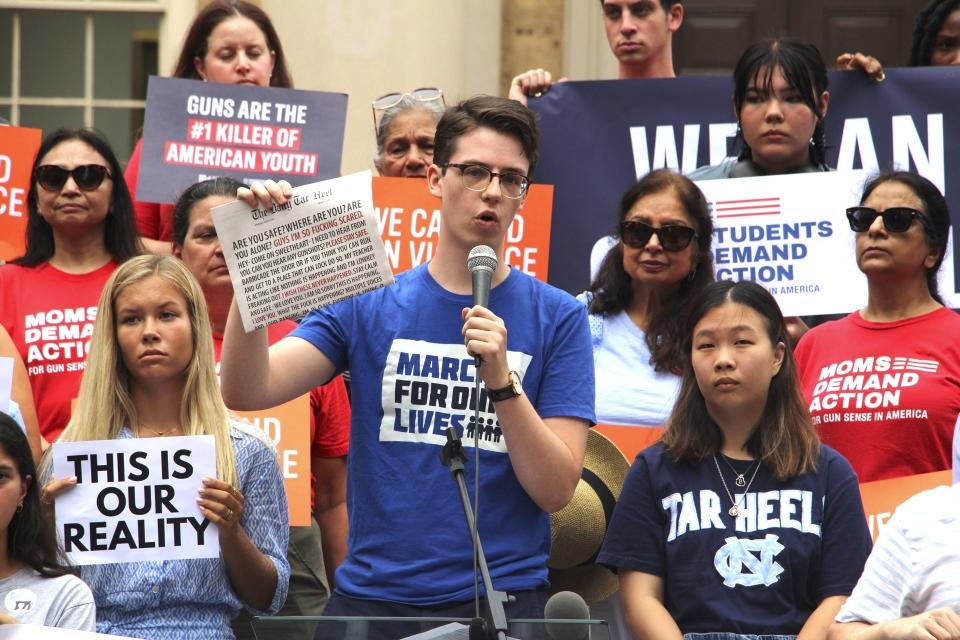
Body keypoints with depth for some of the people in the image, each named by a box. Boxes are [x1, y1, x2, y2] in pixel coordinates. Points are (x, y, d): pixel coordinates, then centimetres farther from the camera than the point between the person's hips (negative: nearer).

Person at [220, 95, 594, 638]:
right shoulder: (368, 305, 7)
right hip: (370, 594, 1)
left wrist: (500, 381, -18)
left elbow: (556, 489, -5)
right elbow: (246, 391, -5)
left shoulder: (558, 317, 2)